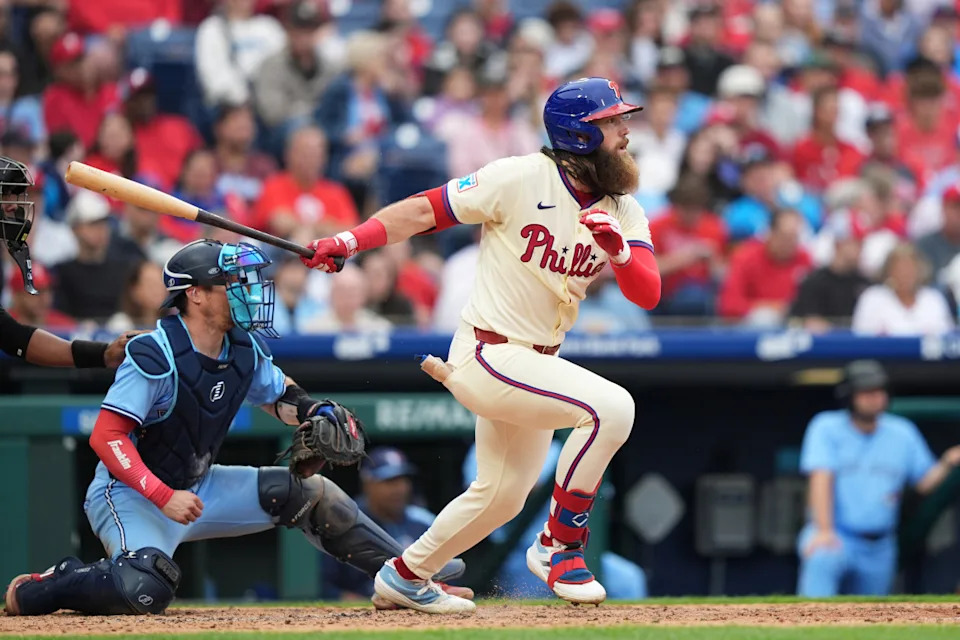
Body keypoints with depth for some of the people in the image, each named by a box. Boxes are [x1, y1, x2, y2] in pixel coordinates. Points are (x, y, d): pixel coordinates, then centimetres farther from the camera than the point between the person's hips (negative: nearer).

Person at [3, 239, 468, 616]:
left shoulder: (245, 351, -1)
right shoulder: (155, 355, -24)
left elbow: (279, 395, 19)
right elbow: (106, 436, -27)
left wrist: (318, 414, -5)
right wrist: (164, 497, -36)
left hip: (198, 486, 8)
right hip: (129, 495, -8)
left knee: (306, 491, 1)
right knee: (147, 590, -34)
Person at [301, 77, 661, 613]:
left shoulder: (623, 211, 2)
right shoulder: (521, 179, -16)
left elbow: (648, 294, -7)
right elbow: (424, 210, -13)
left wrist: (618, 248, -27)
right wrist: (349, 241, -24)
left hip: (537, 362, 8)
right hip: (488, 355, -8)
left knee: (503, 494, 20)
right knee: (610, 406, -26)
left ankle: (406, 576, 39)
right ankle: (560, 546, -14)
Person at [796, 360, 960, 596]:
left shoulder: (902, 433, 8)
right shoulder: (827, 428, -3)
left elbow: (924, 483, 12)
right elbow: (821, 479, -14)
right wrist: (824, 531, -26)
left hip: (879, 549, 5)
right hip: (835, 536, -5)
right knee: (821, 561, -37)